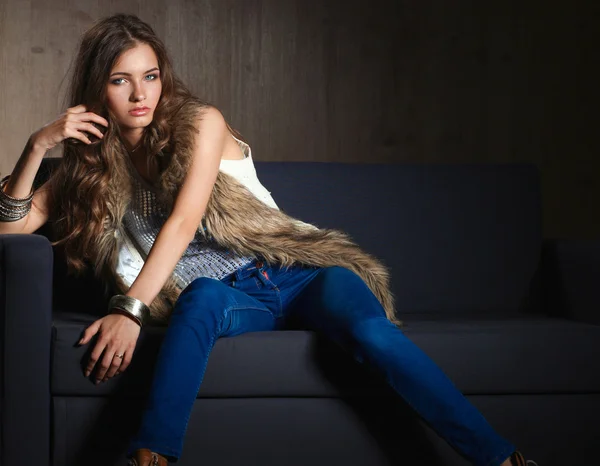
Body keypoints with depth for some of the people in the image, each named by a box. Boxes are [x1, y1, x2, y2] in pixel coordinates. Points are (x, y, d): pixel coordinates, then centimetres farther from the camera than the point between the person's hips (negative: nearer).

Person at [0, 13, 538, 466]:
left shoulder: (200, 123, -1)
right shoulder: (92, 163, 10)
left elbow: (184, 222, -14)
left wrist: (130, 309, -25)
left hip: (292, 274, -1)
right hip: (221, 298, 1)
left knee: (369, 328, -32)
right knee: (203, 292, -38)